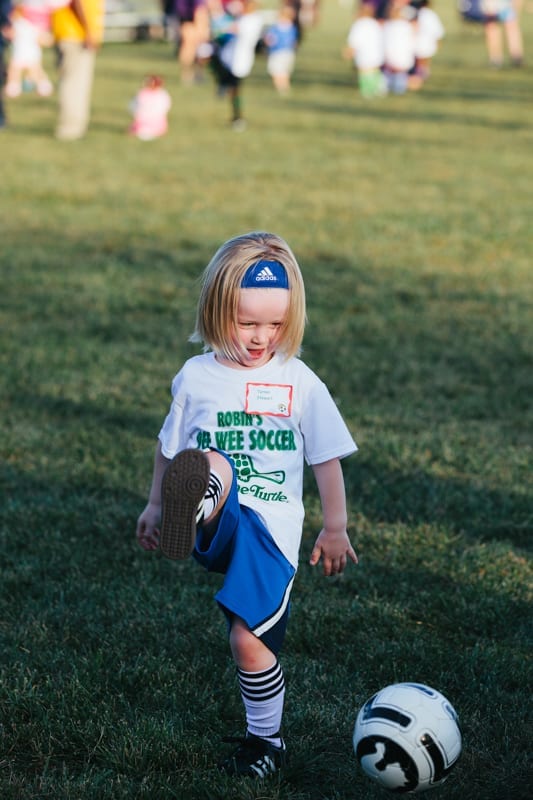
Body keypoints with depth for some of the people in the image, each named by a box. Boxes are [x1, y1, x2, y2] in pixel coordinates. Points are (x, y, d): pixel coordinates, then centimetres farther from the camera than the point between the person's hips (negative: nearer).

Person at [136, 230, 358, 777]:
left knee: (250, 638, -7)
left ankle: (265, 740, 16)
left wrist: (335, 529, 7)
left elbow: (327, 459, 7)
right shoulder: (196, 377, 6)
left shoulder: (300, 384, 3)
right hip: (216, 522, 1)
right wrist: (156, 505, 22)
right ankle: (189, 517, -69)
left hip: (270, 529, -1)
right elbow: (169, 447, 19)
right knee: (209, 465, -33)